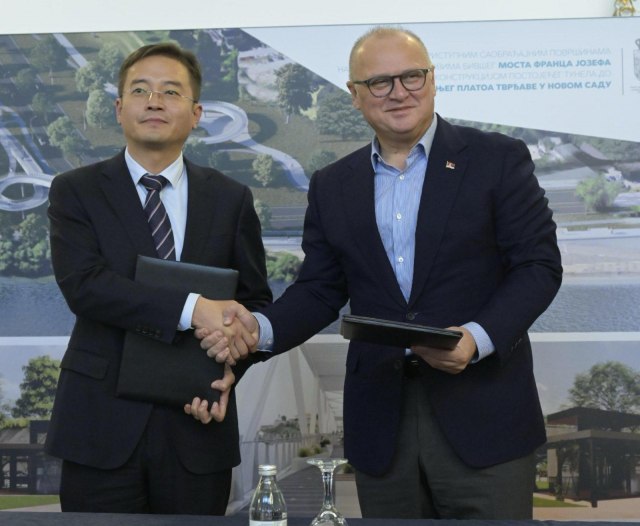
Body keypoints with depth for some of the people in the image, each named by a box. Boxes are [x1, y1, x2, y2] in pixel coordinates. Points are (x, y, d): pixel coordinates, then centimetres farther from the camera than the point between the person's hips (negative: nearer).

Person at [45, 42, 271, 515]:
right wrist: (191, 308, -22)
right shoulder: (76, 191, 2)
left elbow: (256, 300, 11)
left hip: (197, 426, 2)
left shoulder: (231, 200, 8)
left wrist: (231, 367, -9)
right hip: (102, 426, -1)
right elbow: (82, 283, -13)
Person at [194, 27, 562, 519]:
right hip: (380, 422, 3)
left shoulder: (499, 159, 0)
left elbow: (539, 263, -3)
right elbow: (320, 291, 11)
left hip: (483, 417, -3)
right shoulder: (333, 185, 11)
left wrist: (477, 337, -19)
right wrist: (260, 327, -10)